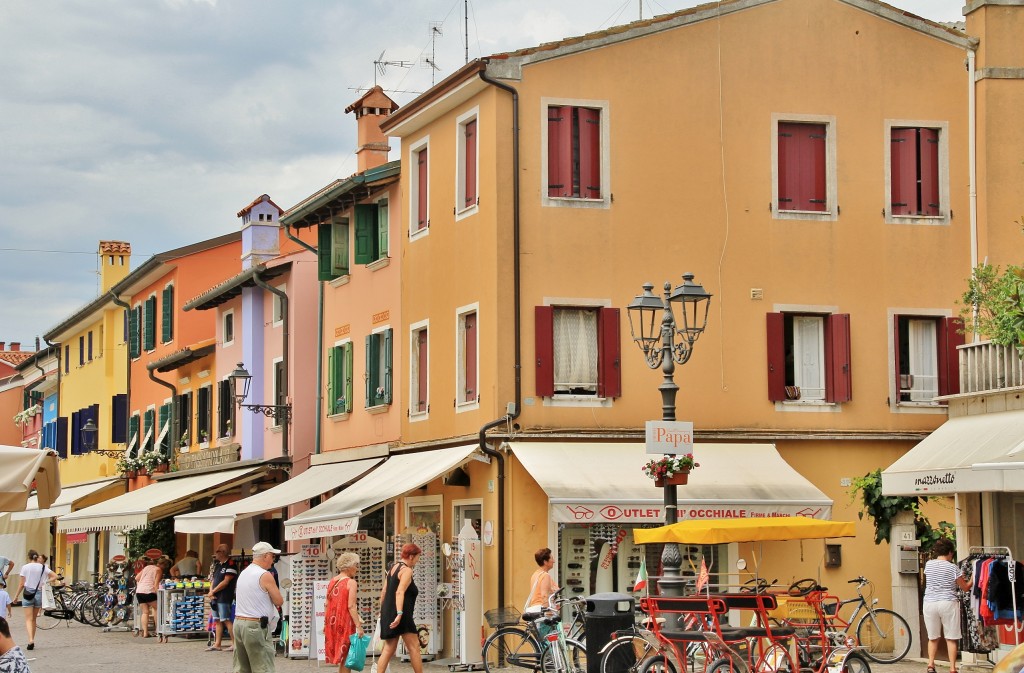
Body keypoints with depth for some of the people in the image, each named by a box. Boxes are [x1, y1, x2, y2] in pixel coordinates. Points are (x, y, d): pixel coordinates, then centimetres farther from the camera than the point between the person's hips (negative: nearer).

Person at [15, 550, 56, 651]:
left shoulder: (25, 567, -5)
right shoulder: (43, 567, 2)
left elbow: (21, 584, -5)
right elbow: (55, 576, -5)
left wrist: (16, 596, 4)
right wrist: (44, 583, -2)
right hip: (39, 593, 3)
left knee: (28, 619, -5)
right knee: (34, 619, 16)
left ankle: (31, 640, -25)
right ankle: (32, 641, 20)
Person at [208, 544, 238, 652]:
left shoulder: (230, 564, -12)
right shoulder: (218, 564, 17)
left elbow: (225, 582, -16)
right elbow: (214, 579, 18)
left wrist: (213, 591, -10)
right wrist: (211, 591, 1)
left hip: (224, 597, -9)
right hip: (215, 597, 9)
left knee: (226, 620, -11)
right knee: (218, 621, 11)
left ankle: (235, 643, -10)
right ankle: (217, 644, 14)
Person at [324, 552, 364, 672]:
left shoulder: (332, 581, 10)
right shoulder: (351, 582, -10)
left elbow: (328, 605, 12)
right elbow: (351, 606, -17)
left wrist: (325, 624, 18)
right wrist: (359, 626, -18)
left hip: (331, 622, 7)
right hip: (345, 622, -7)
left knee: (339, 656, 12)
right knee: (346, 657, -1)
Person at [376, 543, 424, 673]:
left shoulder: (393, 568, 16)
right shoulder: (407, 570, -10)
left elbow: (384, 591, 20)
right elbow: (400, 592, -22)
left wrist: (382, 610, 29)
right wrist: (399, 613, -29)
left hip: (387, 612, 9)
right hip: (402, 615, -9)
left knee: (389, 649, 7)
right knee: (414, 647, -2)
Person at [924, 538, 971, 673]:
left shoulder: (928, 565, 5)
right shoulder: (953, 567, -5)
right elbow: (965, 587, 4)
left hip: (929, 603, 3)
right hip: (948, 603, -3)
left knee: (933, 637, 13)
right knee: (951, 638, 4)